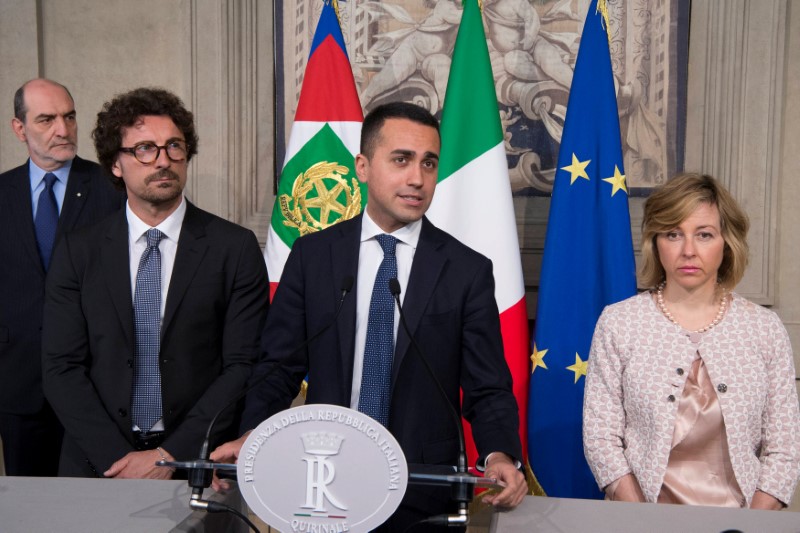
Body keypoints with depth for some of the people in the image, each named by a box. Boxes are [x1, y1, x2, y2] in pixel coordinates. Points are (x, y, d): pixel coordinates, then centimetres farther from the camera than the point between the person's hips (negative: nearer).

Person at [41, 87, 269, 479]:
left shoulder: (235, 248, -3)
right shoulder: (78, 253, 2)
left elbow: (244, 366, -7)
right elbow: (62, 368, -2)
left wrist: (171, 455, -14)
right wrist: (119, 458, -14)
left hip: (198, 462, -1)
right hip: (98, 464, 1)